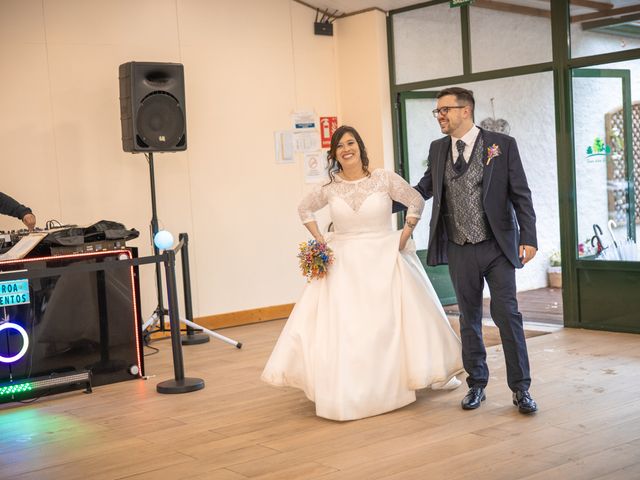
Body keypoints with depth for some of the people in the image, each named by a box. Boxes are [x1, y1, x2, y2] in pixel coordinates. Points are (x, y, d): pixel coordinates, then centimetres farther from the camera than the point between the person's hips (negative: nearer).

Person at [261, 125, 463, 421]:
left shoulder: (384, 179, -7)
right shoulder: (330, 187, -2)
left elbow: (416, 202, 2)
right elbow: (304, 209, 15)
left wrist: (405, 236, -3)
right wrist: (319, 240, 5)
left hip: (384, 260, -1)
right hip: (343, 264, 1)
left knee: (397, 320, 8)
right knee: (340, 326, -3)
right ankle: (344, 391, 5)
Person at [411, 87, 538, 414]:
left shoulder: (502, 145, -4)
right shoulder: (438, 150, 8)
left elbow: (521, 195, -4)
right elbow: (423, 189, 18)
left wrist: (528, 238, -10)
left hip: (498, 247, -3)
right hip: (460, 251, 4)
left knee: (507, 315, -3)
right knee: (469, 319, 11)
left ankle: (521, 388, 8)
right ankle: (476, 385, 23)